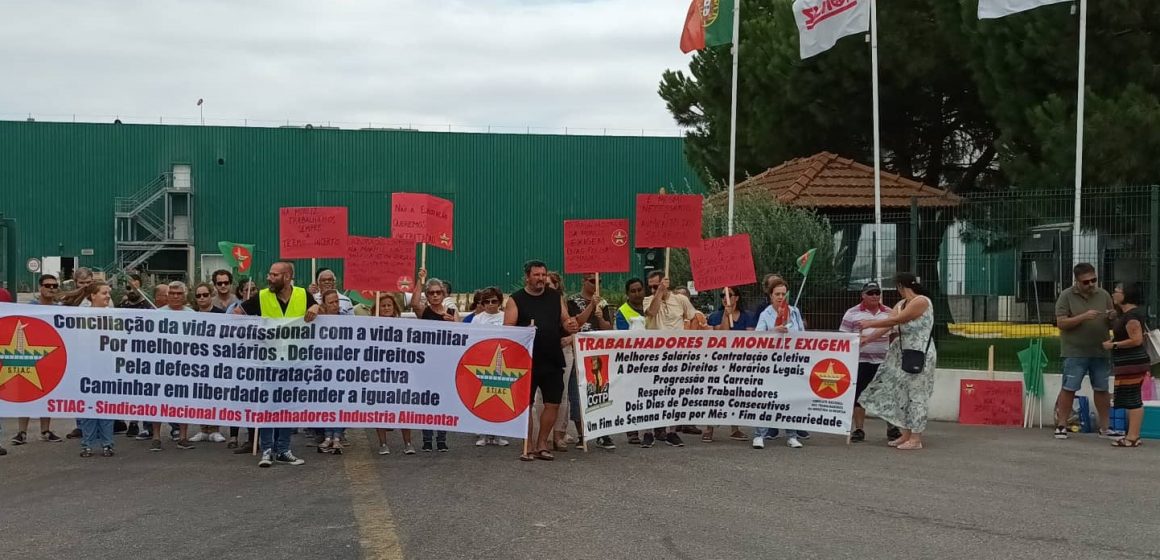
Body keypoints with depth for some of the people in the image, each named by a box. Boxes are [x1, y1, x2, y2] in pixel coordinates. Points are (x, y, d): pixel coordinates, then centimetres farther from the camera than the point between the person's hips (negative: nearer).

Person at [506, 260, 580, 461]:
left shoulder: (556, 297, 11)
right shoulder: (516, 300, 0)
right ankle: (528, 446, 11)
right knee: (526, 404, 1)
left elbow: (565, 321, 15)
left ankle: (542, 444, 18)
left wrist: (570, 327, -9)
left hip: (553, 360, 3)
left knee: (553, 404, 5)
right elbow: (507, 329, -6)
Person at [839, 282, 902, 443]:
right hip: (861, 361, -2)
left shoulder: (889, 313, 11)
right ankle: (859, 430, 8)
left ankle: (892, 429, 14)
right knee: (859, 395, 0)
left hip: (884, 361, 2)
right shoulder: (852, 313, 2)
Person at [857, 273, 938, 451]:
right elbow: (886, 326, 7)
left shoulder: (921, 301, -14)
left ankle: (916, 439, -2)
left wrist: (869, 323, -12)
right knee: (901, 393, 9)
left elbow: (895, 321, -17)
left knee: (916, 395, -6)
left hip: (921, 354, -9)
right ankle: (906, 434, 15)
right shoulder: (901, 304, 13)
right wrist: (865, 339, -1)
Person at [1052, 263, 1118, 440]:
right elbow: (1061, 323, -9)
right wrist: (1083, 317, -20)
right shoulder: (1067, 296, -2)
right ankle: (1061, 426, 5)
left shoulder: (1104, 295, 8)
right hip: (1075, 352, -4)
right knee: (1068, 389, -3)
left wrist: (1112, 318, -10)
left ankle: (1104, 428, 18)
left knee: (1102, 389, 9)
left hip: (1100, 352, 4)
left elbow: (1112, 325, 14)